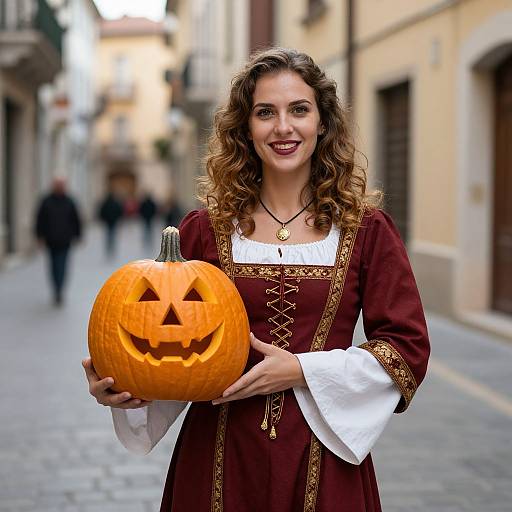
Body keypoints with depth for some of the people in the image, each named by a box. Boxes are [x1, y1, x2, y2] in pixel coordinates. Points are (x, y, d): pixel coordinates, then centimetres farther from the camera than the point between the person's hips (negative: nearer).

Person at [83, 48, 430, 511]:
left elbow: (408, 348, -2)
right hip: (220, 459, 1)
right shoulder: (204, 230, 1)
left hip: (323, 461, 0)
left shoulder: (366, 230, -1)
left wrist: (302, 371, -13)